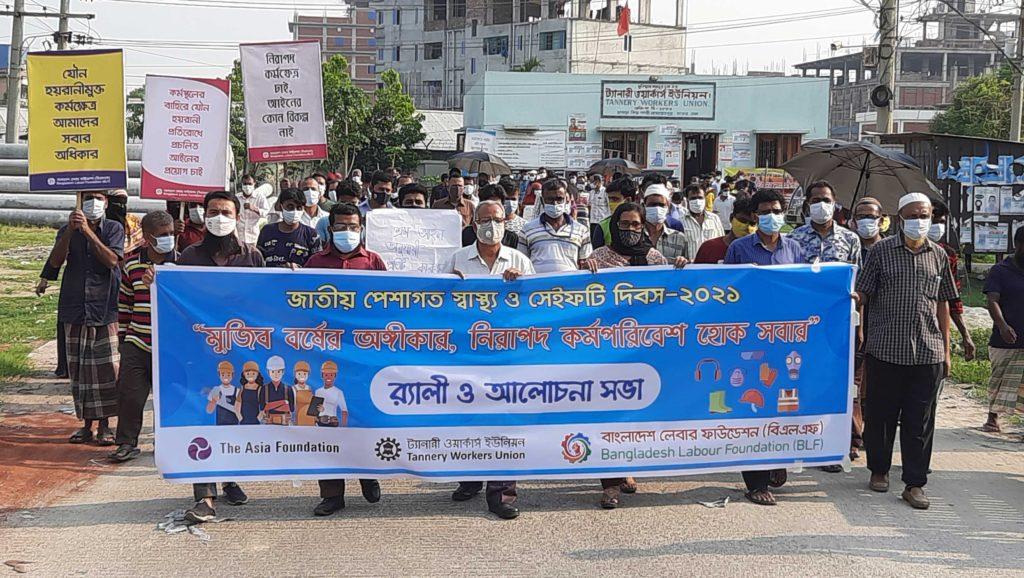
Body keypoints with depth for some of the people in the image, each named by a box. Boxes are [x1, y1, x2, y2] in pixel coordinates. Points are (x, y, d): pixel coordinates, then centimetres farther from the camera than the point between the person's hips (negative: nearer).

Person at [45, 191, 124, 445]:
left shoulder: (114, 228, 2)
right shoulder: (68, 230, 8)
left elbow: (112, 260, -14)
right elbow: (55, 262, -6)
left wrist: (88, 232, -20)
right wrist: (70, 231, -18)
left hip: (105, 308, -2)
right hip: (75, 309, 3)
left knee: (106, 367, -4)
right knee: (79, 368, 6)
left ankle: (104, 424, 4)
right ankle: (86, 423, 15)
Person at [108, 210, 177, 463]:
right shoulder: (131, 263, 4)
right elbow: (124, 302, 12)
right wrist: (122, 335, 15)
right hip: (136, 343, 2)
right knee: (129, 394, 1)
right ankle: (127, 443, 14)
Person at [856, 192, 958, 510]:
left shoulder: (938, 255, 11)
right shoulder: (881, 250, 1)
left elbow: (943, 304, 14)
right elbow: (862, 293, -1)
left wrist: (946, 350, 12)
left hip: (927, 352, 2)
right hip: (885, 349, -2)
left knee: (920, 419, 3)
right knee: (881, 414, 9)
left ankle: (914, 483, 10)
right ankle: (879, 470, 28)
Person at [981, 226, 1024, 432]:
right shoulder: (1000, 271, -3)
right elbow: (992, 301, -13)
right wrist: (1002, 326, -28)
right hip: (1006, 339, -3)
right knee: (1001, 380, 4)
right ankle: (993, 417, 15)